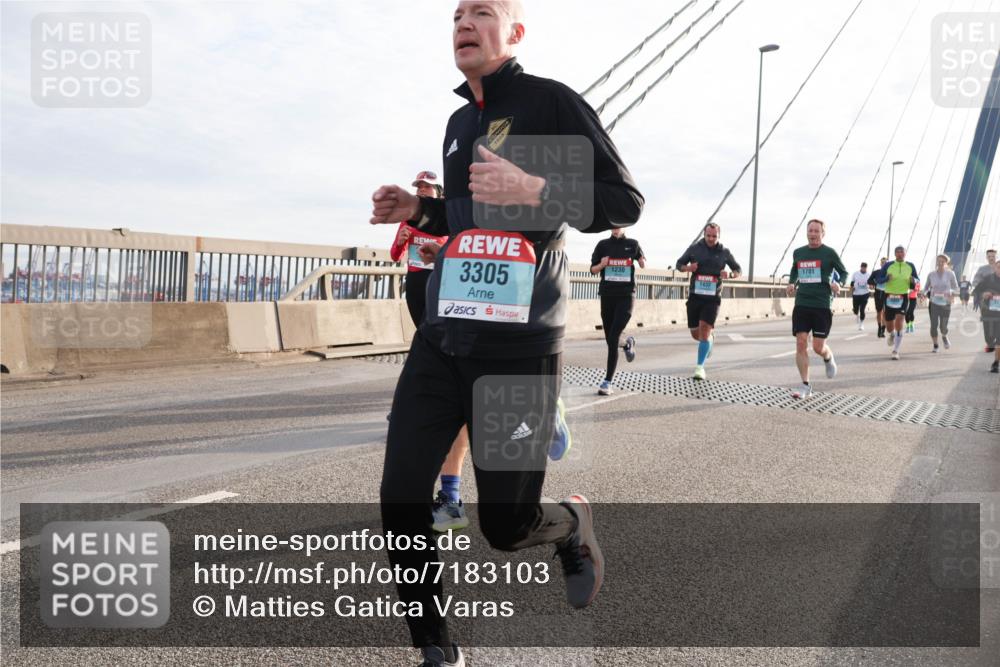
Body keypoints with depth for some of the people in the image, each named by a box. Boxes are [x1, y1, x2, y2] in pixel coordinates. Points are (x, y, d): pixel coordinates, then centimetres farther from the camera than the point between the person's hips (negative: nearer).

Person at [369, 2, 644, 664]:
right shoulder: (459, 121, 18)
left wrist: (535, 188, -23)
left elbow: (625, 202, -8)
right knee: (402, 501, 0)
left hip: (520, 348, -6)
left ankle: (576, 522, 37)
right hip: (441, 339, 7)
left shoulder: (551, 101, -4)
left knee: (506, 526, 2)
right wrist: (418, 211, 12)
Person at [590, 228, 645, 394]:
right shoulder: (603, 244, 5)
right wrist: (602, 265, -13)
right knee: (610, 339, 10)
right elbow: (593, 269, 8)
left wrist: (642, 262, -4)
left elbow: (643, 264, 19)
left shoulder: (632, 244, 4)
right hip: (607, 295, 3)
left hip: (626, 295, -2)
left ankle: (608, 381, -10)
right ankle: (627, 344, 46)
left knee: (614, 338, -14)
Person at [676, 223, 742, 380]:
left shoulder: (724, 252, 4)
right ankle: (710, 338, 44)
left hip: (712, 298, -2)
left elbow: (738, 269, 14)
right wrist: (687, 268, -13)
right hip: (695, 296, 2)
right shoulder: (694, 249, 3)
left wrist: (730, 275, -10)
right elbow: (679, 263, 11)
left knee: (704, 330, -15)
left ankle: (700, 367, -7)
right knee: (695, 334, 7)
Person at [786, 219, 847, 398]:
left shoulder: (829, 253, -2)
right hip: (801, 304, 3)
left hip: (823, 305, -3)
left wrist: (839, 284, -13)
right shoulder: (798, 253, 9)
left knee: (818, 347, -2)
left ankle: (829, 359, 36)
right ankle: (805, 385, 2)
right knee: (801, 344, -6)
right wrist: (791, 283, 7)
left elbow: (844, 272, 7)